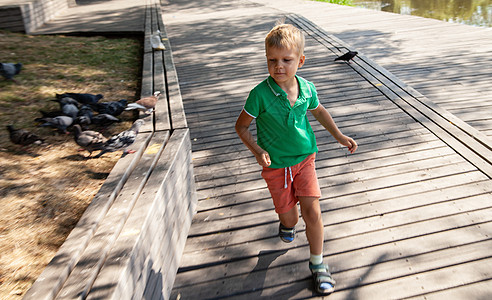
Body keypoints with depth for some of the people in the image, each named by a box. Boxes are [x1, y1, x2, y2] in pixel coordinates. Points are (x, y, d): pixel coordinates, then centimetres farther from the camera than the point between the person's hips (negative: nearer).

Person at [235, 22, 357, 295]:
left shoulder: (307, 88, -8)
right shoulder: (260, 94, -20)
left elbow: (318, 110, 14)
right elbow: (241, 126, -8)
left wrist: (339, 136, 12)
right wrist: (257, 151, -21)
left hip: (305, 159, 2)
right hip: (276, 165, -2)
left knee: (312, 211, -3)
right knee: (288, 216, 9)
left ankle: (317, 263, 18)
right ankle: (287, 224, 50)